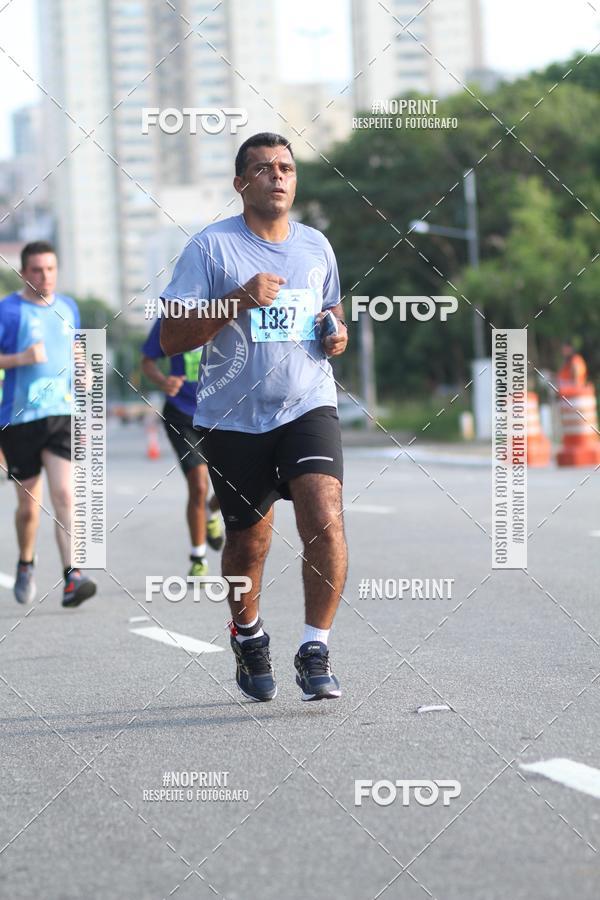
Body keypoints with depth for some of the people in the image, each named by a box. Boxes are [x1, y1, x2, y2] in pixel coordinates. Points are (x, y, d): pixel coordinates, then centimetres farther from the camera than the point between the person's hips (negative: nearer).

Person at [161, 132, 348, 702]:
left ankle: (315, 654, -11)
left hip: (308, 407, 2)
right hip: (233, 418, -2)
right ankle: (247, 636, 40)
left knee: (325, 522, -20)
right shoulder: (211, 247, -4)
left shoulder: (316, 246, 10)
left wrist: (337, 335, 2)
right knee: (247, 543, 11)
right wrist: (239, 301, -21)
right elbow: (170, 339, -9)